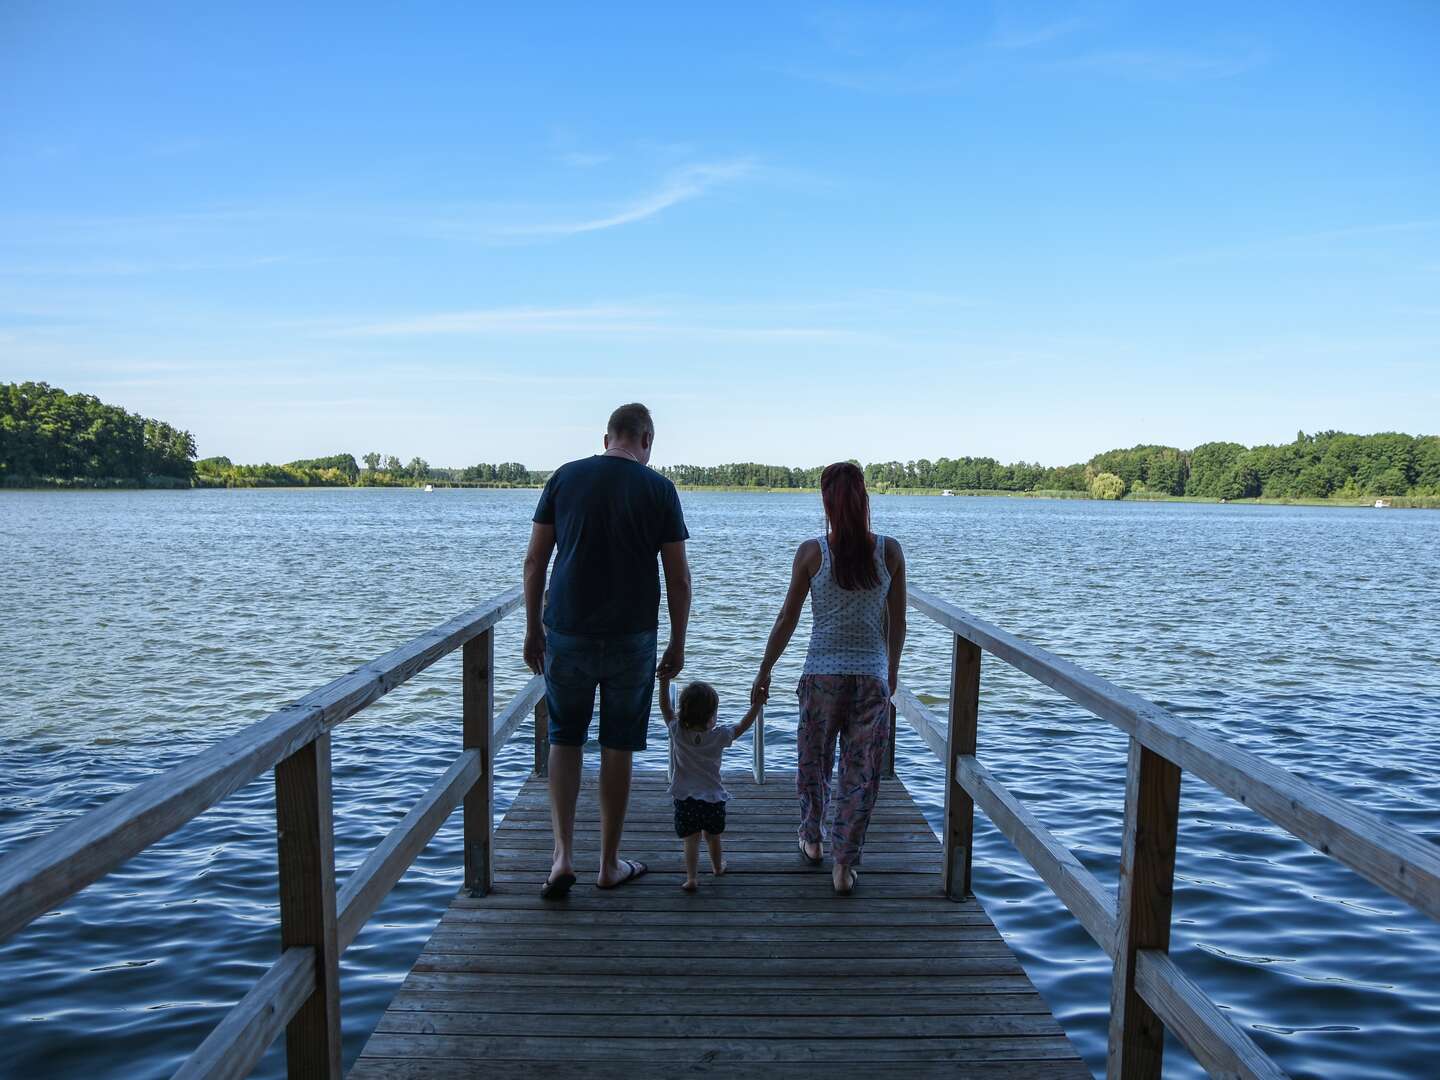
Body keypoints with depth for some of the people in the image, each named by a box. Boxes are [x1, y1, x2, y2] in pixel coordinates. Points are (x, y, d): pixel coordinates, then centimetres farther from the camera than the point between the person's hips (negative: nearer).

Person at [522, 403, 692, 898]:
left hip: (567, 634, 1)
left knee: (565, 739, 15)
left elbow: (534, 561, 2)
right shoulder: (658, 489, -3)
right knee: (617, 748, 9)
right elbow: (678, 578, -3)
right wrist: (678, 643, 7)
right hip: (632, 637, -1)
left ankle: (563, 855, 7)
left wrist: (533, 627, 11)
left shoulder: (565, 477, 2)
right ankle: (609, 864, 20)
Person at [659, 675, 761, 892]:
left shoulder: (677, 732, -12)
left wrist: (664, 681, 1)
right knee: (713, 837, 21)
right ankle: (718, 867, 41)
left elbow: (665, 707, -1)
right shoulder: (719, 736, -13)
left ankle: (691, 878, -4)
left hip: (685, 798, 0)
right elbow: (743, 725, 0)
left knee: (691, 840, 5)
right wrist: (757, 704, 8)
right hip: (713, 798, 1)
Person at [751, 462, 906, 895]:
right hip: (872, 677, 0)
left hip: (821, 675, 0)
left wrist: (764, 672, 7)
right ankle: (843, 866, 13)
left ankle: (812, 840, 38)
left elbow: (787, 619, -3)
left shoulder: (811, 552, -8)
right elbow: (897, 621, 3)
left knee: (813, 762, 20)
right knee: (862, 773, 9)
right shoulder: (890, 551, -4)